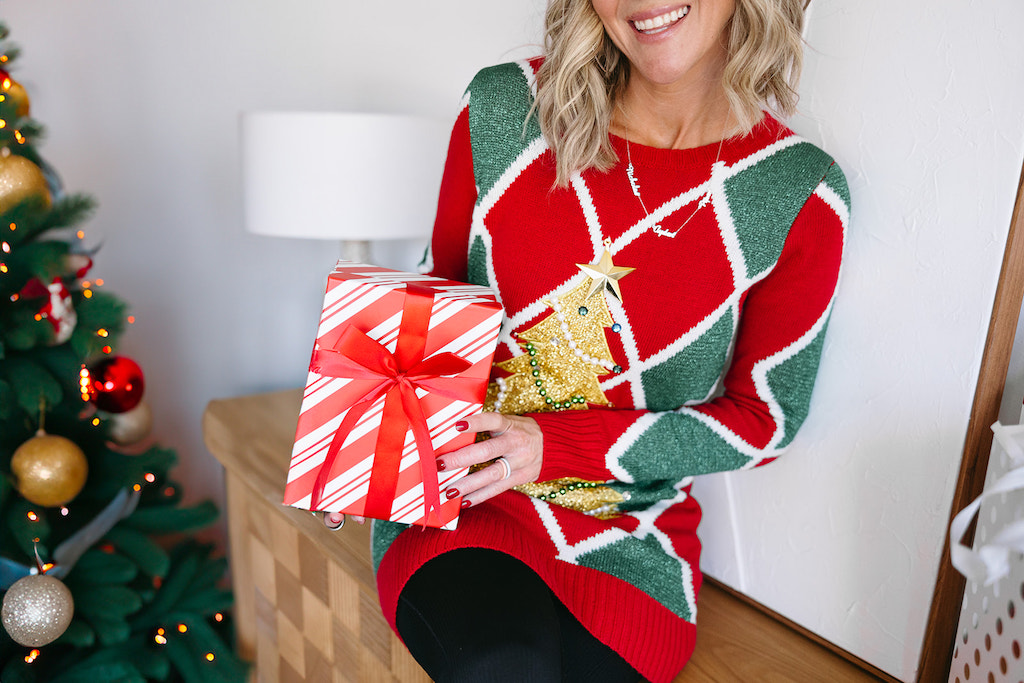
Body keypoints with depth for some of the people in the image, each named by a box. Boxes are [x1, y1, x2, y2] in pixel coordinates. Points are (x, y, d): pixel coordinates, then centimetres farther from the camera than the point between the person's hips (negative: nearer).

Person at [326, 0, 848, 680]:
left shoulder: (803, 192, -6)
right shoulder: (505, 106, -2)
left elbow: (764, 417, -1)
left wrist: (555, 446, -12)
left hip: (629, 542, 1)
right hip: (460, 499, 0)